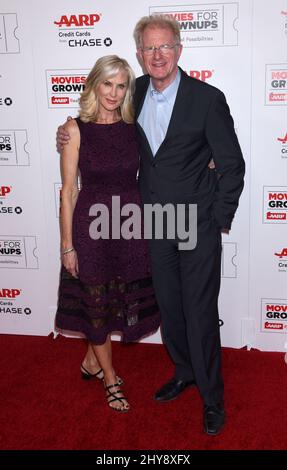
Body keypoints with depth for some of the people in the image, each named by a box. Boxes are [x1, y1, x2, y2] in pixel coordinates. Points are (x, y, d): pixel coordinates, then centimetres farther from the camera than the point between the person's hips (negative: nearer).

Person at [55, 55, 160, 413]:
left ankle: (92, 361, 42)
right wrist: (67, 244, -7)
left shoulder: (135, 127, 0)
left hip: (132, 222, 3)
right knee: (97, 304, 11)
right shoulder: (76, 129, -8)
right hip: (92, 224, -3)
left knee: (118, 300, 16)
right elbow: (68, 190, -7)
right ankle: (110, 380, 33)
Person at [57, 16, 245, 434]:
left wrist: (220, 221, -7)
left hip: (197, 226, -5)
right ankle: (184, 372, 40)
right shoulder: (135, 92, 2)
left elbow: (232, 164, -7)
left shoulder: (207, 98, -12)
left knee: (200, 313, 2)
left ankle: (212, 396, 22)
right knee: (168, 306, 16)